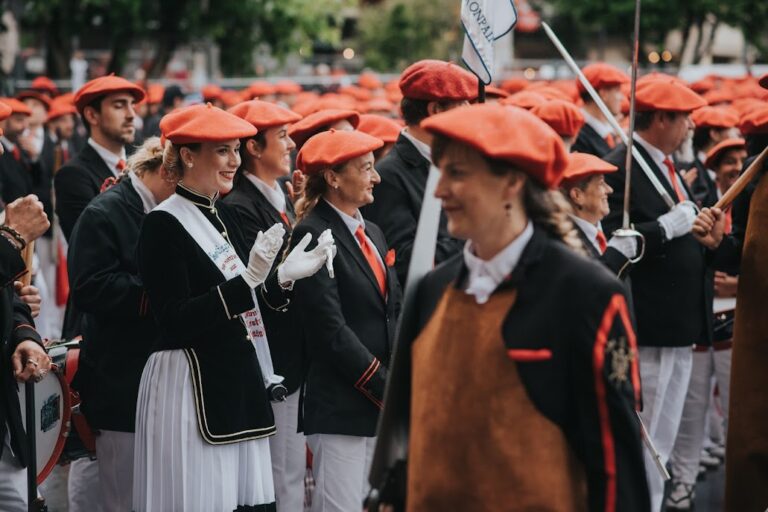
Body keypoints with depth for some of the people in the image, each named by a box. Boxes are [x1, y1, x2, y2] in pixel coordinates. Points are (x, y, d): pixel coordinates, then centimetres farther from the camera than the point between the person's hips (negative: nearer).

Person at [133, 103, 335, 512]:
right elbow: (174, 321, -18)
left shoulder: (225, 217, 14)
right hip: (191, 386, -8)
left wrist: (284, 275, 3)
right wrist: (248, 280, -24)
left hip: (239, 382, 8)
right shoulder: (163, 224, -10)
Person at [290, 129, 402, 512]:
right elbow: (330, 330, -16)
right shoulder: (312, 235, -10)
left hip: (381, 407, 8)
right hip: (340, 407, -8)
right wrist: (385, 389, -14)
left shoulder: (372, 233, 17)